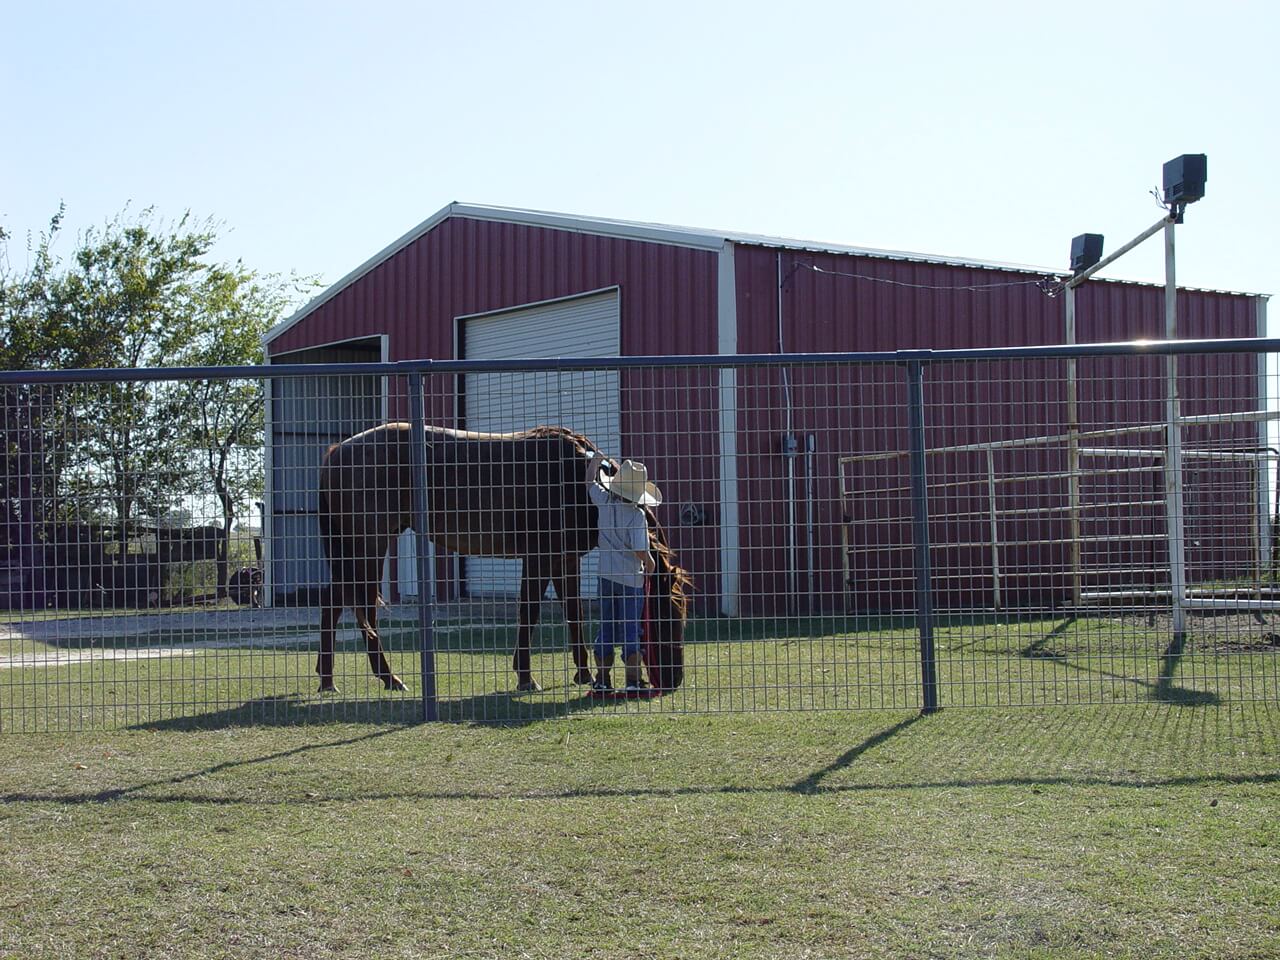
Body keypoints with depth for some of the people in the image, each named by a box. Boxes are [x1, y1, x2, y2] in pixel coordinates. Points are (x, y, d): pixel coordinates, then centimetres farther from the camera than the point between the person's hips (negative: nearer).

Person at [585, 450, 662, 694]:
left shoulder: (604, 502, -3)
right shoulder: (637, 516, -17)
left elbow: (591, 482, 16)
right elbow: (641, 551, -23)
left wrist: (596, 461, 33)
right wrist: (650, 564, -2)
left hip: (607, 575, 5)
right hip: (631, 578, -5)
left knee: (606, 628, 12)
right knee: (630, 630, 2)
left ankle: (602, 680, 15)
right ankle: (634, 681, 4)